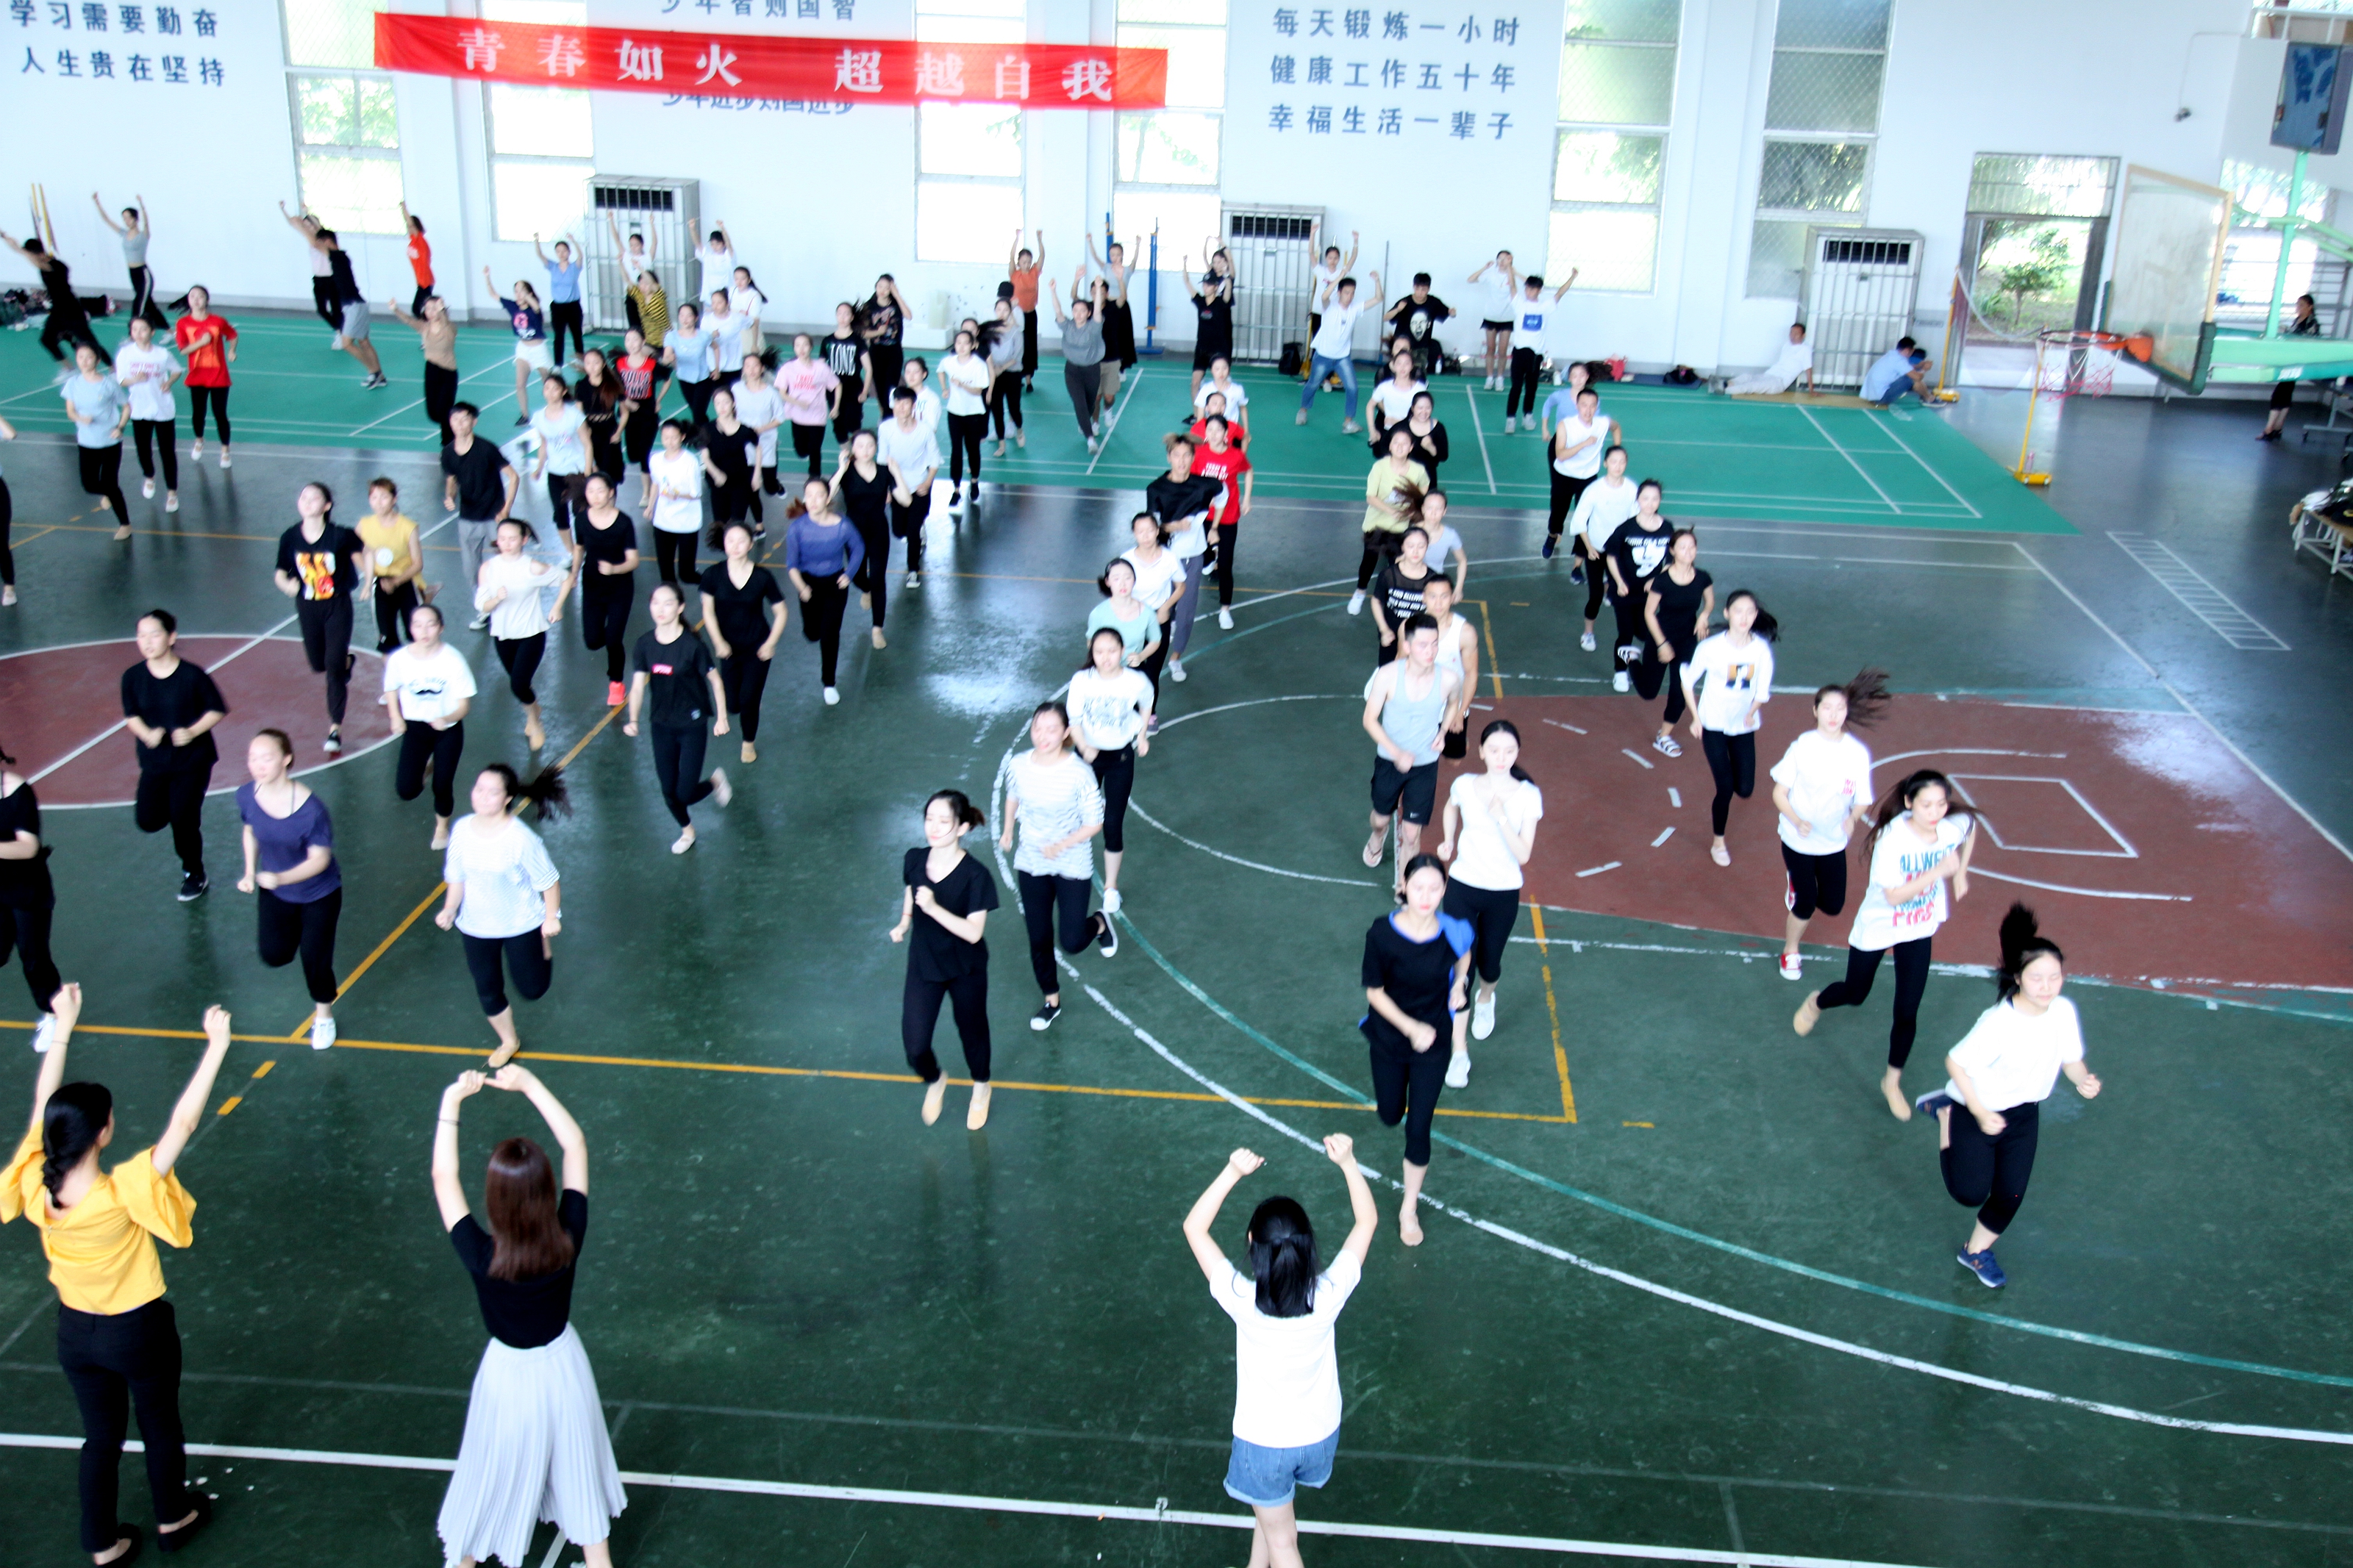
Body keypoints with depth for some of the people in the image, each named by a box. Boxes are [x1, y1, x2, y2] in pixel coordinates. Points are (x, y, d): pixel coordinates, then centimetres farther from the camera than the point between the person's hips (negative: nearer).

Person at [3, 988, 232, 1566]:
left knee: (101, 1436, 23)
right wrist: (216, 1048, -32)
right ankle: (173, 1519, 43)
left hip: (75, 1331, 4)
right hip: (138, 1330, -4)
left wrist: (62, 1028, -2)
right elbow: (182, 1125, -35)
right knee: (160, 1427, 22)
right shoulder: (121, 1193, -35)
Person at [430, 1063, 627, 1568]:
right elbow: (575, 1145, -17)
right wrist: (530, 1085, -16)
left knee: (494, 1476, 22)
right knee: (575, 1462, 25)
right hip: (563, 1364, 2)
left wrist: (451, 1104, -18)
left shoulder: (483, 1258, -33)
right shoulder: (569, 1240, -28)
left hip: (508, 1375, -2)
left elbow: (444, 1178, -23)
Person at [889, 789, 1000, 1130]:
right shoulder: (915, 860, -13)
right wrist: (904, 923, -8)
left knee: (972, 1032, 20)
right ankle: (934, 1082, 35)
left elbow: (973, 932, -26)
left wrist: (933, 908, -37)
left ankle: (981, 1089, 50)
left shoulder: (975, 876, -26)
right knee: (914, 1044, -1)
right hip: (923, 964, 3)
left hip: (965, 970, -3)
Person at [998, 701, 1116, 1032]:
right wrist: (1008, 832, 21)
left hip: (1073, 867, -3)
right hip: (1031, 865, 3)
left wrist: (1062, 846, -28)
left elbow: (1094, 823, -16)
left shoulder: (1079, 773, -24)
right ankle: (1052, 999, 37)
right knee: (1039, 939, 13)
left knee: (1072, 942, 2)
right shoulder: (1019, 766, -13)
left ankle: (1100, 924, 37)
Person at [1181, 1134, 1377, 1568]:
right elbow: (1367, 1221, -12)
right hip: (1320, 1434, 3)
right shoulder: (1329, 1295, -25)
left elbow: (1194, 1228, -22)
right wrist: (1348, 1163, -17)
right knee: (1272, 1509, 31)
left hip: (1264, 1442, -3)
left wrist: (1232, 1173, -30)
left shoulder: (1244, 1301, -30)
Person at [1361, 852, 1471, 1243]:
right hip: (1389, 1038, 0)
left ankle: (1410, 1208, 24)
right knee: (1389, 1116, 19)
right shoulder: (1383, 933, -26)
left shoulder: (1453, 932, -19)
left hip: (1433, 1043, 0)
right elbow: (1375, 993, -15)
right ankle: (1390, 1095, 59)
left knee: (1418, 1127, 3)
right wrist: (1411, 1028, -23)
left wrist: (1459, 983, -12)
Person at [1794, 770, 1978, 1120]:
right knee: (1855, 994, 19)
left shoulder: (1956, 826, -19)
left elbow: (1971, 827, 8)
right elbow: (1894, 896, -36)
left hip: (1920, 931, 3)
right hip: (1877, 928, -3)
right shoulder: (1894, 838, -33)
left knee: (1907, 1012, 3)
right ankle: (1815, 1003, 55)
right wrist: (1939, 871, -42)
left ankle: (1893, 1081, 26)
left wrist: (1961, 872, 6)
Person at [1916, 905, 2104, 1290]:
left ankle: (1977, 1252, 37)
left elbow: (2071, 1059, -1)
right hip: (1977, 1110, -5)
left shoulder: (2063, 1012, -17)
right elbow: (1956, 1062, -22)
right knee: (1971, 1193, 3)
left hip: (2024, 1113, 5)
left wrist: (2085, 1080, -22)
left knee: (2011, 1195, 9)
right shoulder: (1998, 1023, -33)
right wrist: (1980, 1113, -25)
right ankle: (1944, 1112, 23)